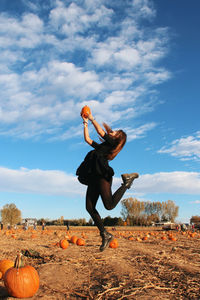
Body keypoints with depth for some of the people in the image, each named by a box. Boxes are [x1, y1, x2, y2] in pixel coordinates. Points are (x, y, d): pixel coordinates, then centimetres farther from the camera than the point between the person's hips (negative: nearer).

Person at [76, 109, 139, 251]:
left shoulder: (112, 143, 9)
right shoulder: (102, 146, 32)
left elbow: (100, 131, 0)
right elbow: (87, 139, 37)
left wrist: (92, 118, 14)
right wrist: (86, 123, 36)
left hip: (102, 175, -8)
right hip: (93, 177, 8)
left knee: (109, 205, -19)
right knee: (90, 208, -3)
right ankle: (105, 235, 2)